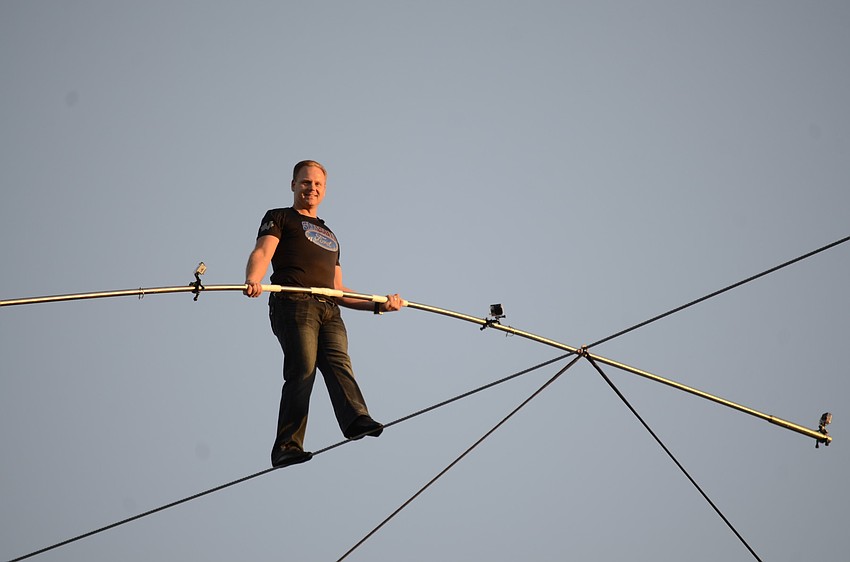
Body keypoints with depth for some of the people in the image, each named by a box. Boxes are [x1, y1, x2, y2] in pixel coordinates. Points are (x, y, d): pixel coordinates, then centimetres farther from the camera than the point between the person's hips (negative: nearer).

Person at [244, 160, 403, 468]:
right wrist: (253, 280, -24)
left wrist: (377, 305, 22)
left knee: (339, 363, -19)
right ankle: (287, 446, -25)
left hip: (328, 309, 5)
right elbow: (262, 253, -2)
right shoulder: (279, 218, 19)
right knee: (302, 368, -20)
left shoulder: (329, 235, 36)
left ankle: (357, 421, -42)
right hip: (293, 303, -5)